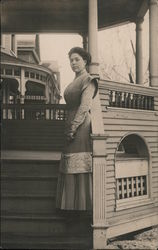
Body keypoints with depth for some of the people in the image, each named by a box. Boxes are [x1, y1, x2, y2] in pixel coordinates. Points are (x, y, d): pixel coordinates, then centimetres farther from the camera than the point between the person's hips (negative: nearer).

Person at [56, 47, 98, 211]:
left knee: (81, 167, -8)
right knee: (71, 167, 9)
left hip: (82, 125, -9)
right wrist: (68, 128, 13)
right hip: (72, 125, 9)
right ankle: (72, 204, 15)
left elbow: (84, 106, -14)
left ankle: (84, 205, -2)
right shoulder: (74, 83, 21)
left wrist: (73, 127, -19)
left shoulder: (89, 80, -5)